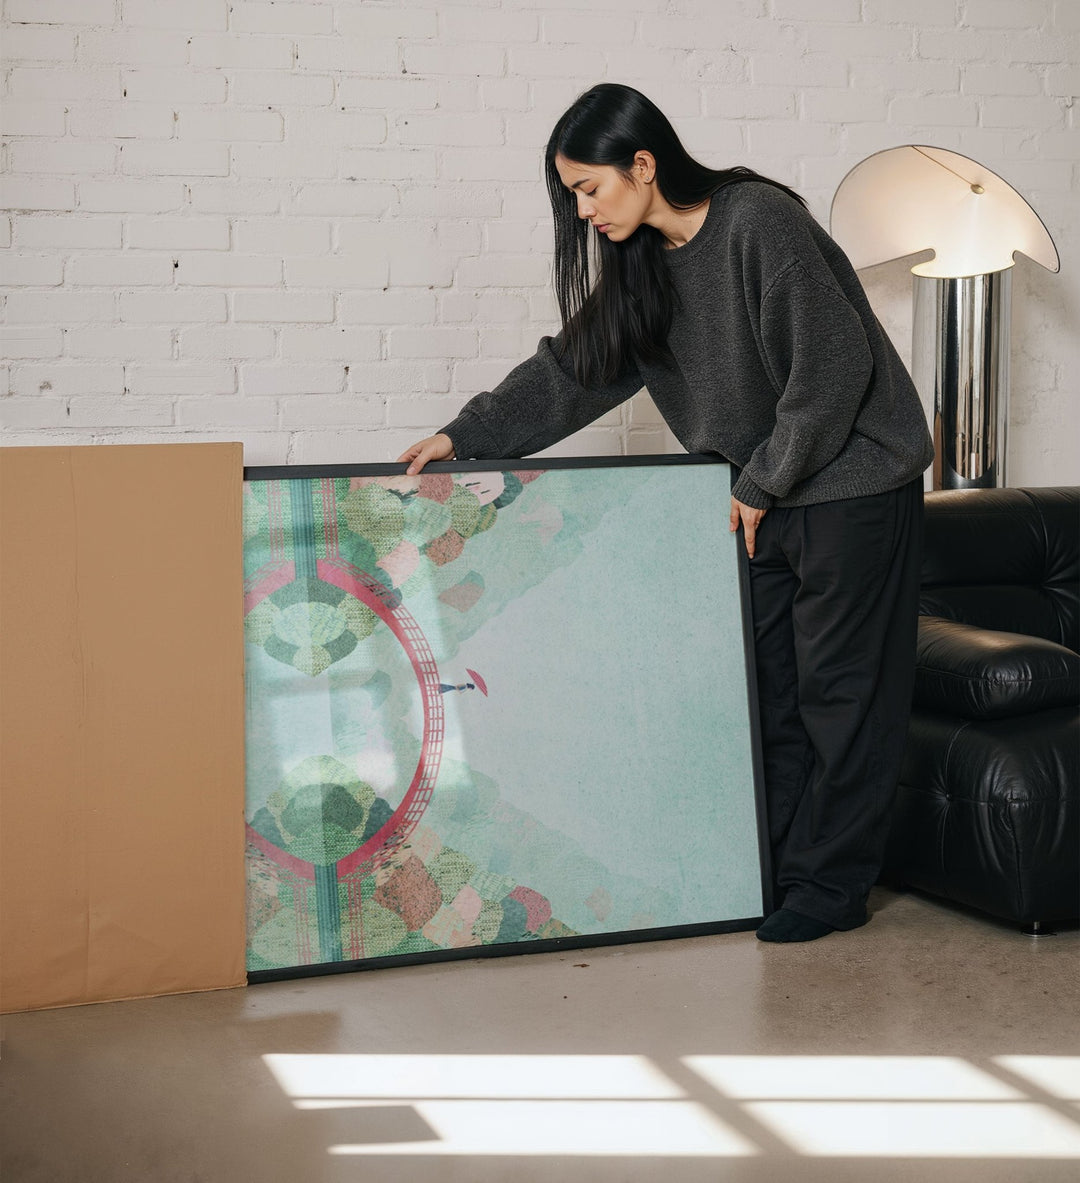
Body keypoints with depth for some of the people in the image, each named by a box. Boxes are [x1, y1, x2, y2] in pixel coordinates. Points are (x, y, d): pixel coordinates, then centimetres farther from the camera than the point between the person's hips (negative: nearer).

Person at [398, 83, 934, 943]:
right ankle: (775, 868, 17)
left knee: (839, 685, -1)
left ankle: (833, 886, 8)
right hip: (767, 493, 8)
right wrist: (467, 436, 3)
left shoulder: (760, 221, -20)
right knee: (763, 681, 8)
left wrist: (764, 483, -15)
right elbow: (575, 367, 10)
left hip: (853, 482, -8)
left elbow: (832, 366, -22)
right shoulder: (643, 262, 5)